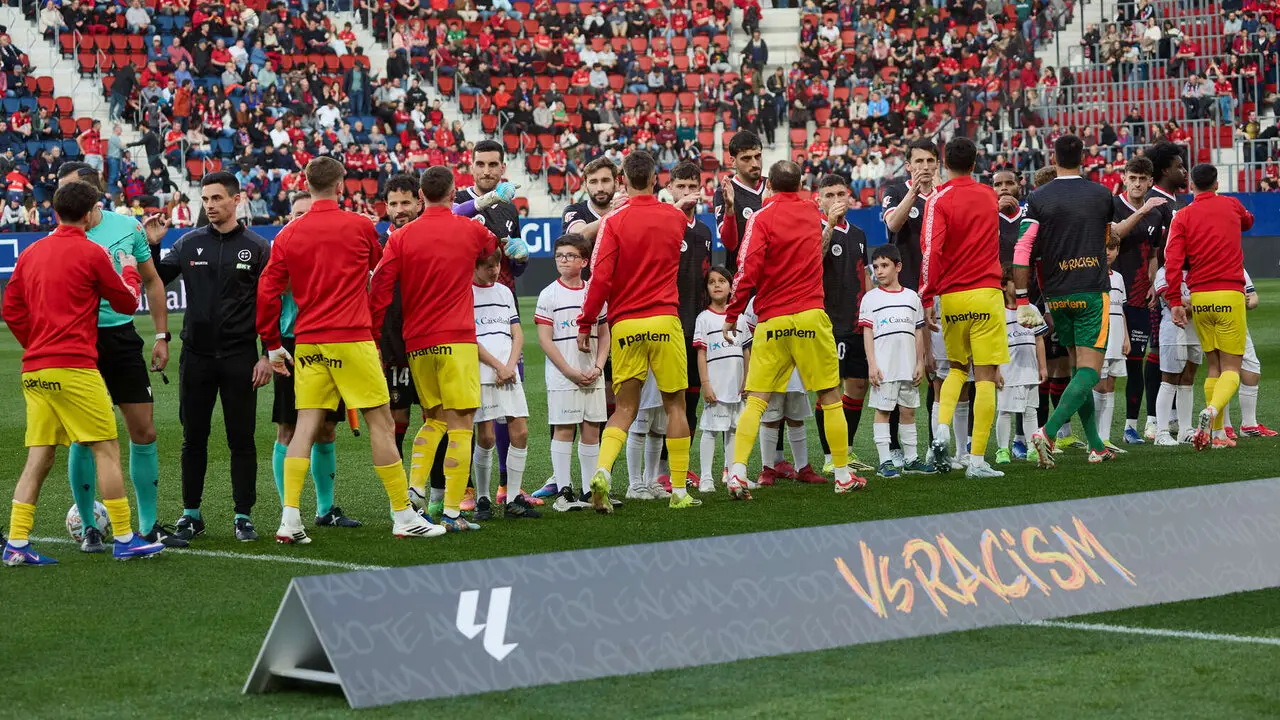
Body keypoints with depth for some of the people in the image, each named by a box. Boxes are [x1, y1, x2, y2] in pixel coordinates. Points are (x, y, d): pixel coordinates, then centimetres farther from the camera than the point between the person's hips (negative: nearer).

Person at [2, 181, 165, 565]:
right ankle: (124, 540, 2)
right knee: (107, 450, 0)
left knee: (39, 457, 8)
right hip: (74, 368, -7)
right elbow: (128, 303, 5)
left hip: (34, 370, 7)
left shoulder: (31, 253, 12)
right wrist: (129, 272, 23)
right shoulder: (91, 252, -6)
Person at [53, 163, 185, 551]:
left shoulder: (128, 226, 4)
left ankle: (148, 525, 14)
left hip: (123, 337, 2)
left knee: (144, 433, 3)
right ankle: (88, 527, 11)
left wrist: (161, 336, 9)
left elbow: (151, 281, 13)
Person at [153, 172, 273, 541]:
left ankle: (243, 516, 8)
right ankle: (191, 514, 16)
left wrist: (268, 356, -6)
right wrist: (152, 246, -11)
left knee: (241, 439, 1)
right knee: (194, 438, 7)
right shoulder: (190, 243, 7)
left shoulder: (257, 247, 1)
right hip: (196, 355, 2)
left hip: (240, 358, -2)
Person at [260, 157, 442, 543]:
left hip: (308, 344, 4)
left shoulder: (288, 234, 4)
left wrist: (273, 345, 12)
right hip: (352, 339, -4)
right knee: (381, 422, 3)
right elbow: (380, 265, 17)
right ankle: (403, 516, 6)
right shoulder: (360, 226, -2)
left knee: (306, 425, 4)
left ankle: (290, 519, -5)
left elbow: (267, 292, 3)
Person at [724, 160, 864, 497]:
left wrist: (731, 315, -5)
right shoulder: (811, 213, 9)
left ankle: (737, 472, -13)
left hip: (771, 321, -2)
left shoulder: (761, 218, -5)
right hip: (811, 317, 2)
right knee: (830, 396, 10)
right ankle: (843, 475, 13)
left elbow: (748, 271, -13)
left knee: (755, 401, -1)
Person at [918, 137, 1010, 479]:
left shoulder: (939, 200, -3)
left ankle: (942, 431, -3)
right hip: (986, 295, 0)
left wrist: (927, 297, -10)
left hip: (952, 297, 0)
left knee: (956, 369, 20)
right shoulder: (989, 197, 9)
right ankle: (977, 460, -6)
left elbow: (931, 250, -13)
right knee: (985, 376, 0)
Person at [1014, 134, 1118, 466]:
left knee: (1078, 367, 14)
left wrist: (1022, 300, -4)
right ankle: (1048, 432, -27)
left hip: (1056, 296, 2)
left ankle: (1096, 445, 15)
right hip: (1093, 292, -2)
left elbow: (1023, 250, -8)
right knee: (1089, 370, -7)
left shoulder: (1038, 199, -1)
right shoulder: (1101, 194, 2)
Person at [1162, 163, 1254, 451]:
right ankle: (1212, 410, -30)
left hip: (1199, 298, 2)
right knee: (1231, 367, -2)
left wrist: (1175, 301, -5)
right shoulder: (1231, 206, 5)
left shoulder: (1182, 217, 3)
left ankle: (1218, 433, 9)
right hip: (1229, 295, -2)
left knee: (1213, 367, 12)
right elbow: (1248, 221, 29)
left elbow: (1173, 260, -7)